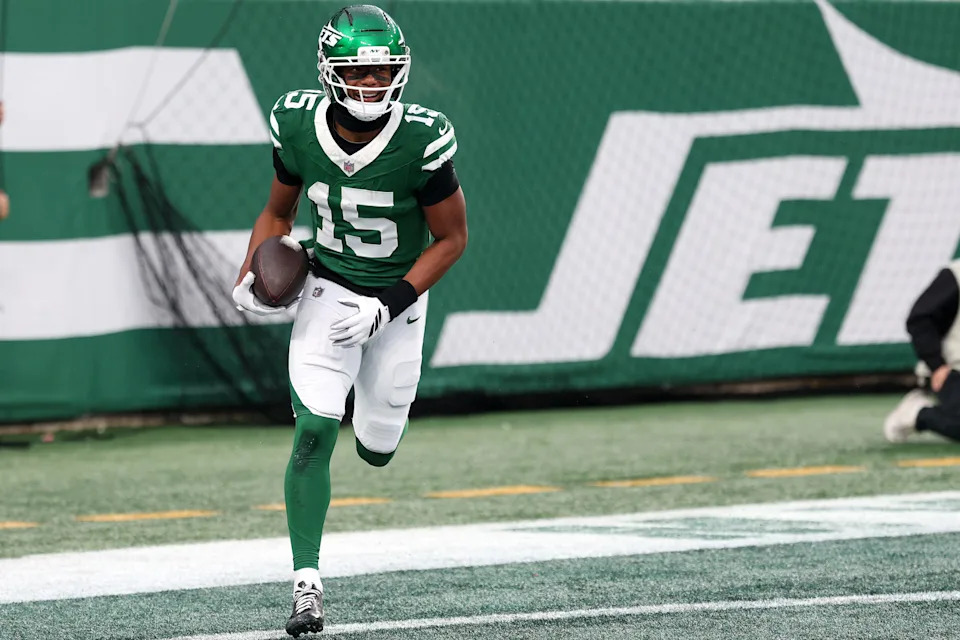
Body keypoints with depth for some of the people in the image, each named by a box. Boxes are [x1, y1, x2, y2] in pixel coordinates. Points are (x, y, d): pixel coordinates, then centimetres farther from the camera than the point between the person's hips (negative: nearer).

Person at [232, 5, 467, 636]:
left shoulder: (421, 140, -23)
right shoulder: (300, 126, -14)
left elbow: (451, 238, -12)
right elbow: (279, 213, 4)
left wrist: (389, 305, -20)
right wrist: (251, 277, -12)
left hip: (398, 300, 0)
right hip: (329, 291, 1)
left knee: (376, 450, 9)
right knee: (314, 434, -16)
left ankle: (377, 391, 48)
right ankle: (307, 584, -10)